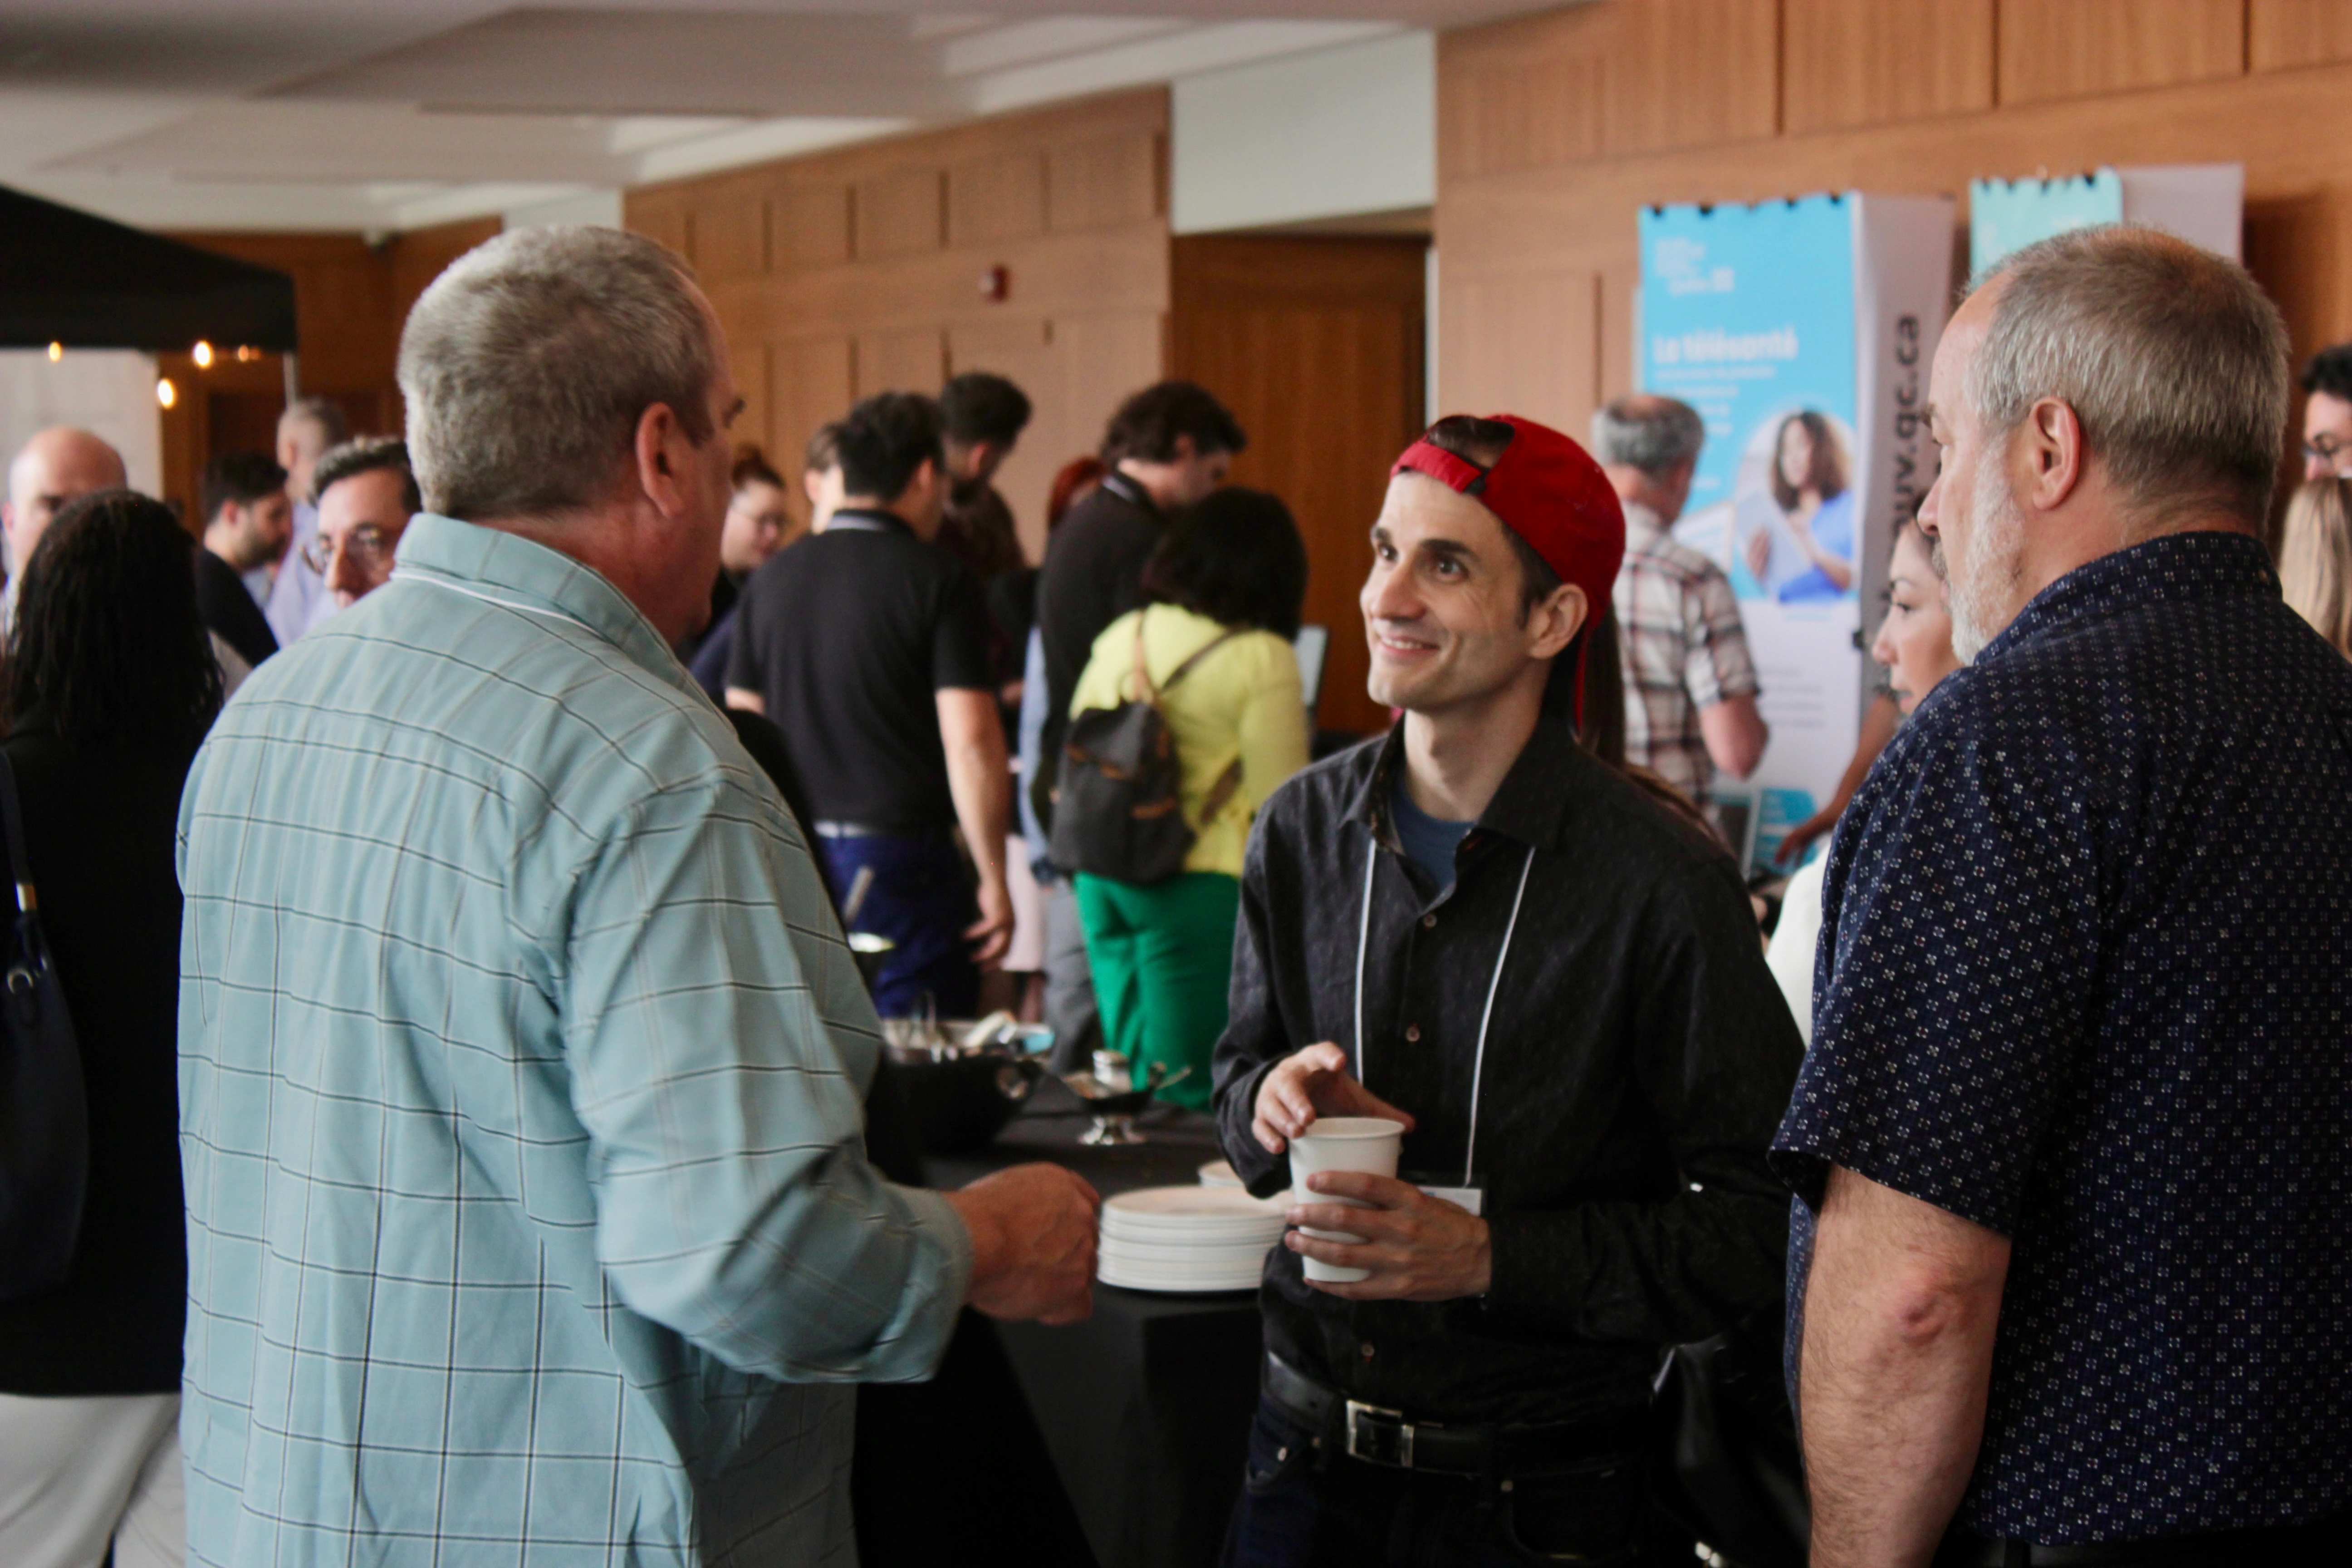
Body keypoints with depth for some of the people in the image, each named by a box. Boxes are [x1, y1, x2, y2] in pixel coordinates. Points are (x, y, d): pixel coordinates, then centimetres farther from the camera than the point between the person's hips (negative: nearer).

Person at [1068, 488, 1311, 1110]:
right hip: (1199, 889, -6)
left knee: (1127, 1074, 16)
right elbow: (1281, 802, -13)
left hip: (1100, 877, 6)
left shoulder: (1118, 638, 8)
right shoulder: (1262, 658, -11)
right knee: (1186, 1095, 0)